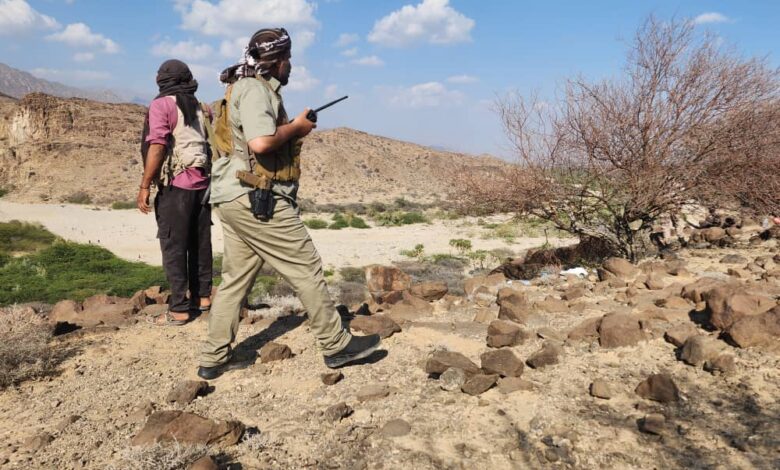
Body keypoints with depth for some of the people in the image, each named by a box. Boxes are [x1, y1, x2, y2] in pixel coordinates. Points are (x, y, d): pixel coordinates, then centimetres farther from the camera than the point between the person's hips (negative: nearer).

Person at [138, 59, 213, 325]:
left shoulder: (162, 104, -3)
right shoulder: (199, 107, 15)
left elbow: (157, 146, -13)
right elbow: (210, 143, 11)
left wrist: (145, 186, -11)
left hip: (176, 185, -6)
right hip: (202, 183, 6)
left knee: (174, 247, -2)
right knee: (200, 243, 13)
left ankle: (179, 309, -1)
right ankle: (202, 296, 22)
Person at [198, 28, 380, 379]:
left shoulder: (246, 88, 22)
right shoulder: (254, 88, -11)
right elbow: (260, 142, -26)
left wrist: (292, 129, 11)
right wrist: (296, 127, -9)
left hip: (233, 199, 10)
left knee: (235, 278, 12)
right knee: (306, 268, -2)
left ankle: (214, 359, 17)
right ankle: (336, 345, 8)